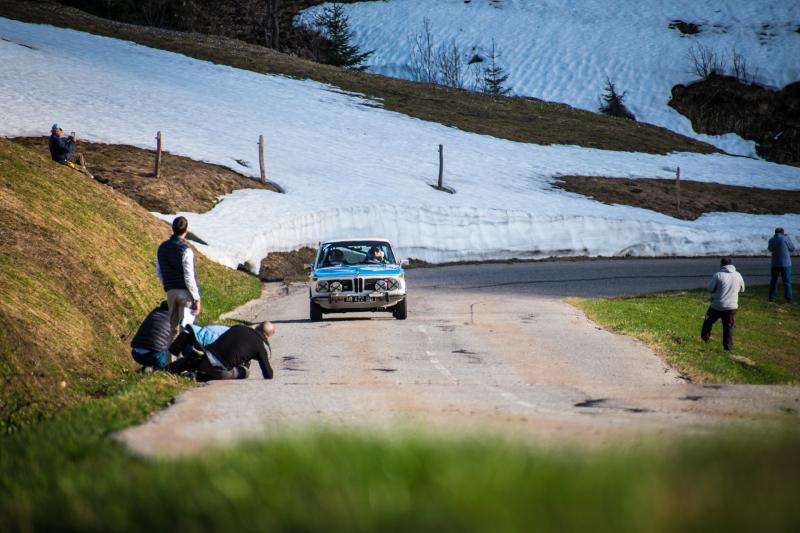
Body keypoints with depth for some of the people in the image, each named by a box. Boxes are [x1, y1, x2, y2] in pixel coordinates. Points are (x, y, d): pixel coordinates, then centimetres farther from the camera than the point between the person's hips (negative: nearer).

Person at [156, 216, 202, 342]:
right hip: (186, 292, -6)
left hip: (170, 291, 6)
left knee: (174, 328, 13)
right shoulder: (185, 251, -15)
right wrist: (197, 298, -11)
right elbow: (189, 277, -16)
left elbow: (159, 272, 16)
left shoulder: (162, 248, 7)